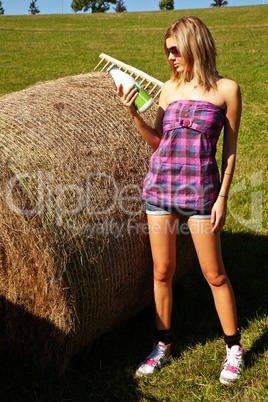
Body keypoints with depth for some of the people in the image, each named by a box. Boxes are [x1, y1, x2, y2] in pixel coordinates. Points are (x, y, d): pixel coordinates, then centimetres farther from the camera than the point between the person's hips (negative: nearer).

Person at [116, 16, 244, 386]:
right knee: (162, 271, 10)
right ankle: (163, 344, 27)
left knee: (214, 273, 5)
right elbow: (158, 141, 8)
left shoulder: (226, 89, -2)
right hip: (159, 186, 4)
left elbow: (230, 148, -1)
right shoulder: (169, 88, 7)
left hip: (200, 190, -3)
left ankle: (234, 348, 24)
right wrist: (133, 112, -5)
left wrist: (222, 197, -5)